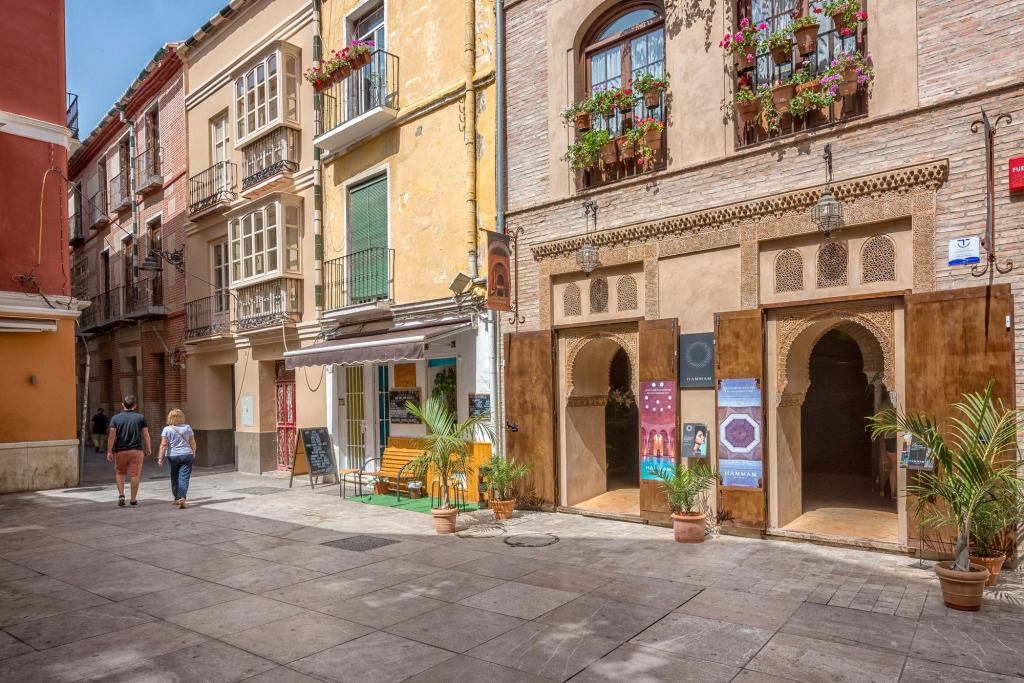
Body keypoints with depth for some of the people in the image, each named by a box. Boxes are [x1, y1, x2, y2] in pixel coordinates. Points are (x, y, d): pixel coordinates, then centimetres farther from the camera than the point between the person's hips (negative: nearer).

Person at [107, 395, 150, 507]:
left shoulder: (116, 418, -1)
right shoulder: (141, 417, -1)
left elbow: (111, 436, -5)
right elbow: (146, 435, 0)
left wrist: (109, 451, 0)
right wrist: (148, 448, 11)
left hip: (120, 451, 1)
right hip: (136, 451, -1)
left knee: (119, 473, 20)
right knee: (135, 475, 3)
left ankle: (121, 494, 5)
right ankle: (133, 500, 7)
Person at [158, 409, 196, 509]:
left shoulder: (167, 429, -3)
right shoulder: (187, 428, 2)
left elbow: (163, 445, -11)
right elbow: (193, 443, 7)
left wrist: (160, 457, -10)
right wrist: (193, 453, 22)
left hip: (172, 456, 0)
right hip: (187, 455, 0)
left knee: (174, 478, 14)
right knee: (184, 478, -2)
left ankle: (177, 499, 24)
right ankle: (182, 498, -18)